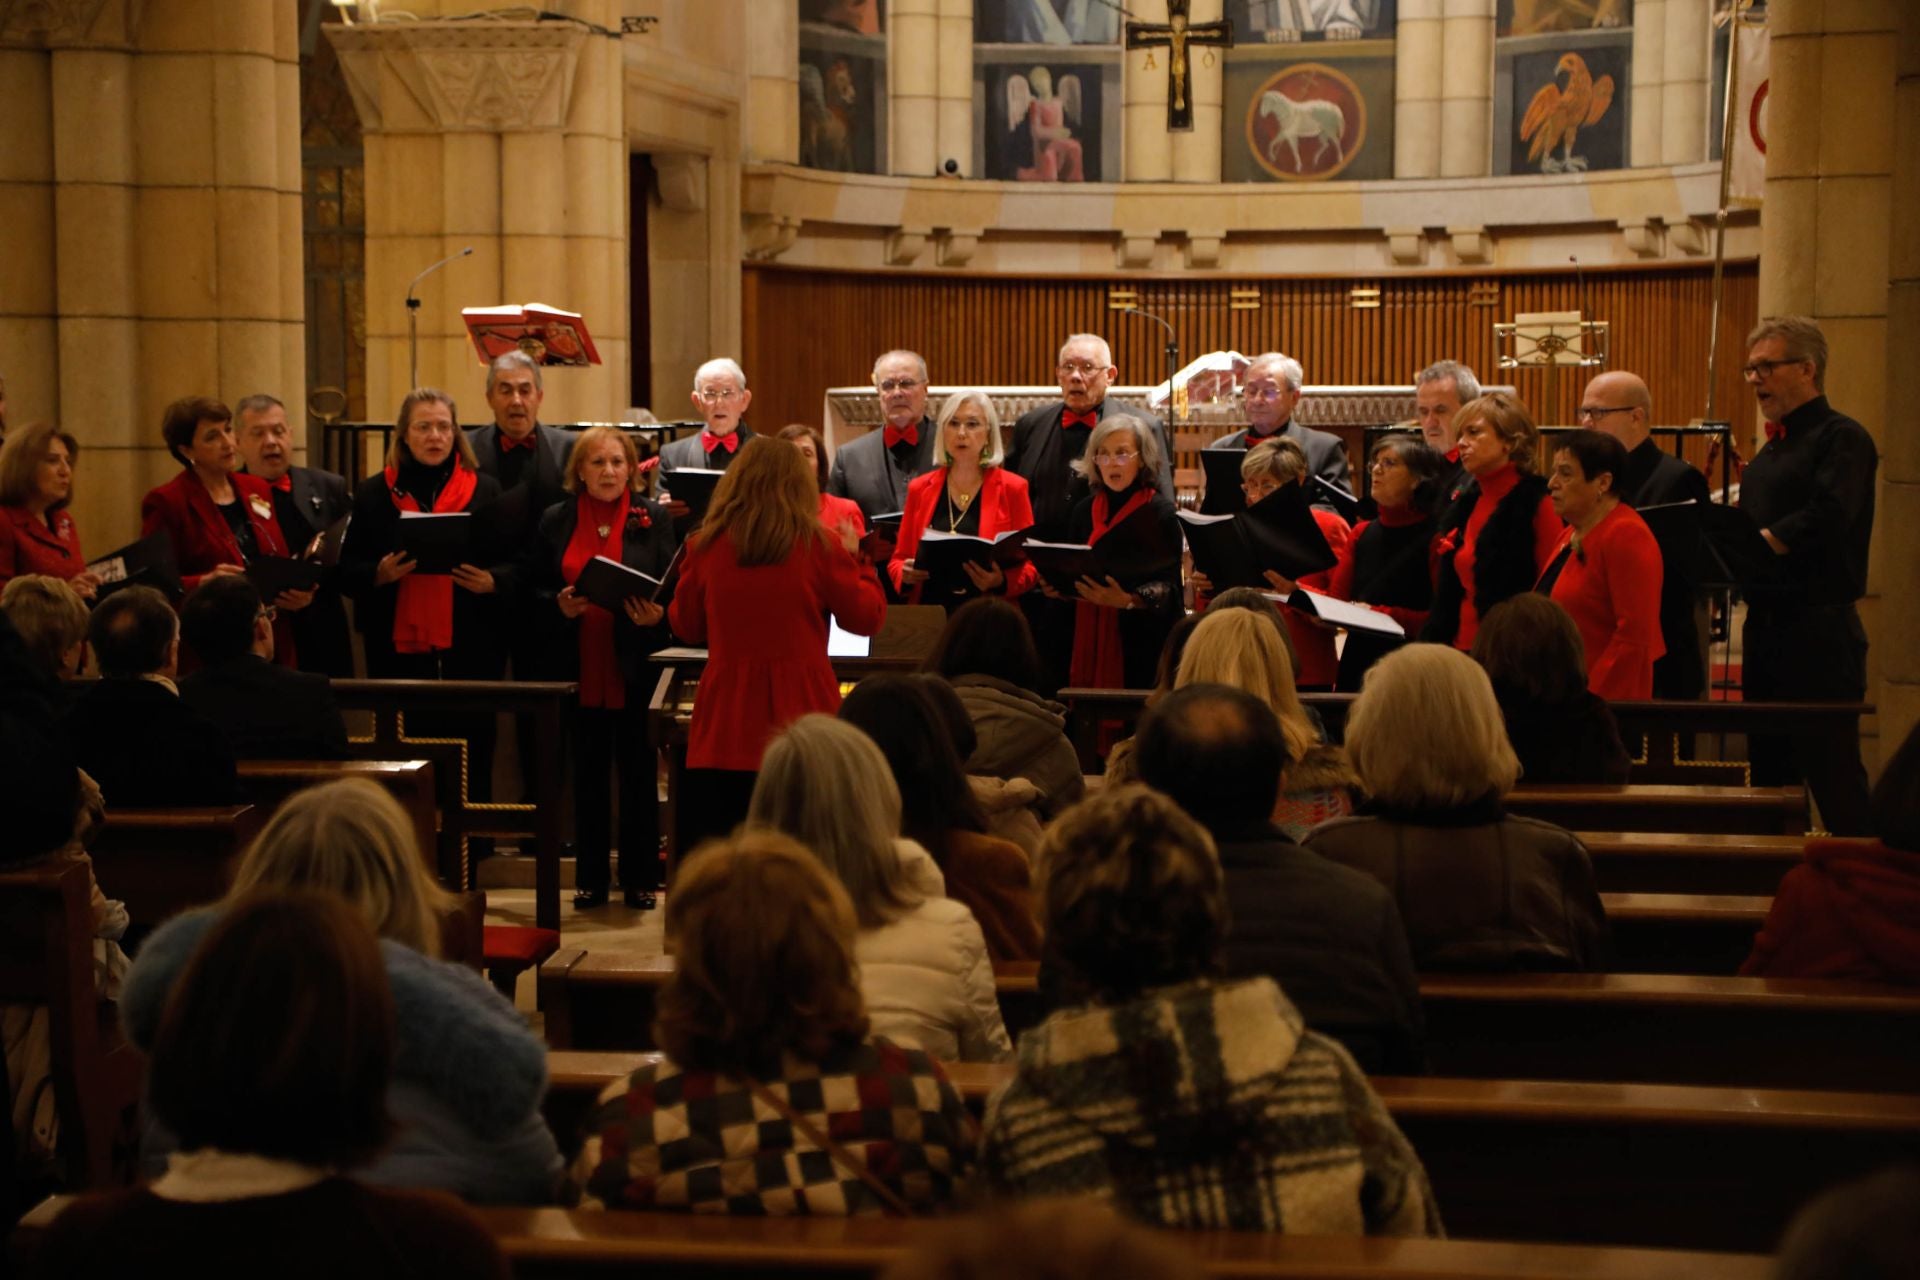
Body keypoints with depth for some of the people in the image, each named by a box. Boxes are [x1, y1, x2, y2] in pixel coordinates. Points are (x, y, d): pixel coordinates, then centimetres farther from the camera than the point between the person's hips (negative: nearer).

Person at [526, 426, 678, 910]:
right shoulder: (556, 520, 6)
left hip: (635, 668, -2)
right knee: (587, 774, 9)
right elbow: (534, 591, 8)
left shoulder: (654, 517, 1)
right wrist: (560, 605, -12)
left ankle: (641, 879, 13)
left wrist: (656, 616, -20)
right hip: (578, 669, 2)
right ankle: (591, 878, 18)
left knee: (638, 773, 4)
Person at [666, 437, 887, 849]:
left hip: (725, 725, 2)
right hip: (801, 717, -2)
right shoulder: (821, 545, -5)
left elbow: (686, 627, 12)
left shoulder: (706, 545, 1)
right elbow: (867, 618, 2)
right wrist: (856, 561, 17)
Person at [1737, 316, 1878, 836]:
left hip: (1820, 633, -9)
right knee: (1770, 774, 12)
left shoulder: (1841, 437, -7)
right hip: (1764, 628, 9)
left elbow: (1825, 520, -22)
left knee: (1835, 782, -7)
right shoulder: (1770, 451, 19)